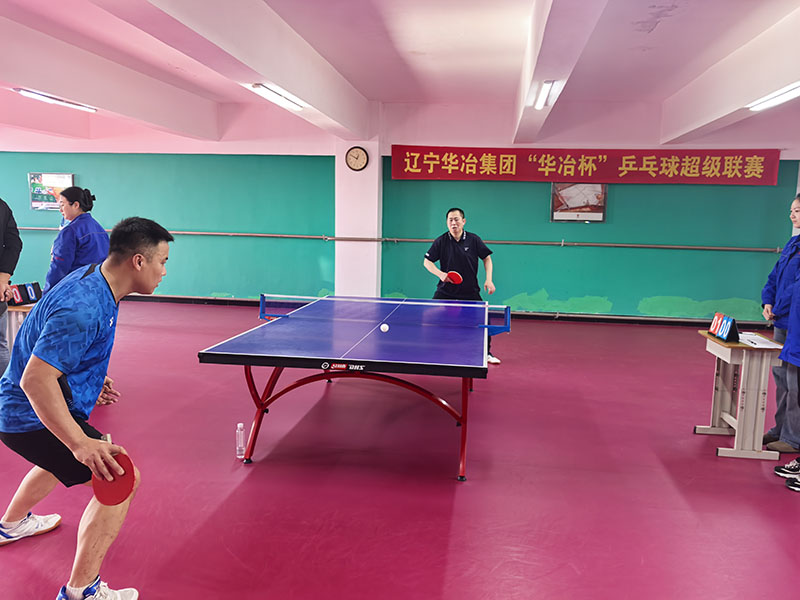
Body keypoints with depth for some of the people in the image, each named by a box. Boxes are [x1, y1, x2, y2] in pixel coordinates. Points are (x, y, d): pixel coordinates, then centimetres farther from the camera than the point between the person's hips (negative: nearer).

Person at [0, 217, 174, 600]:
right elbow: (35, 379, -36)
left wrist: (93, 379, 19)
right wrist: (80, 443, -39)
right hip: (34, 417, -11)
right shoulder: (83, 308, -32)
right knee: (121, 478, -13)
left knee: (63, 459, 37)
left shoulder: (92, 278, 1)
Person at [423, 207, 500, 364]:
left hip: (470, 292, 1)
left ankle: (486, 354, 23)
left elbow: (487, 258, 5)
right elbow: (427, 261, -1)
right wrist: (440, 274, -18)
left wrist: (488, 280, -7)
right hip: (446, 291, 0)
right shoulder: (441, 241, -7)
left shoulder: (474, 239, -5)